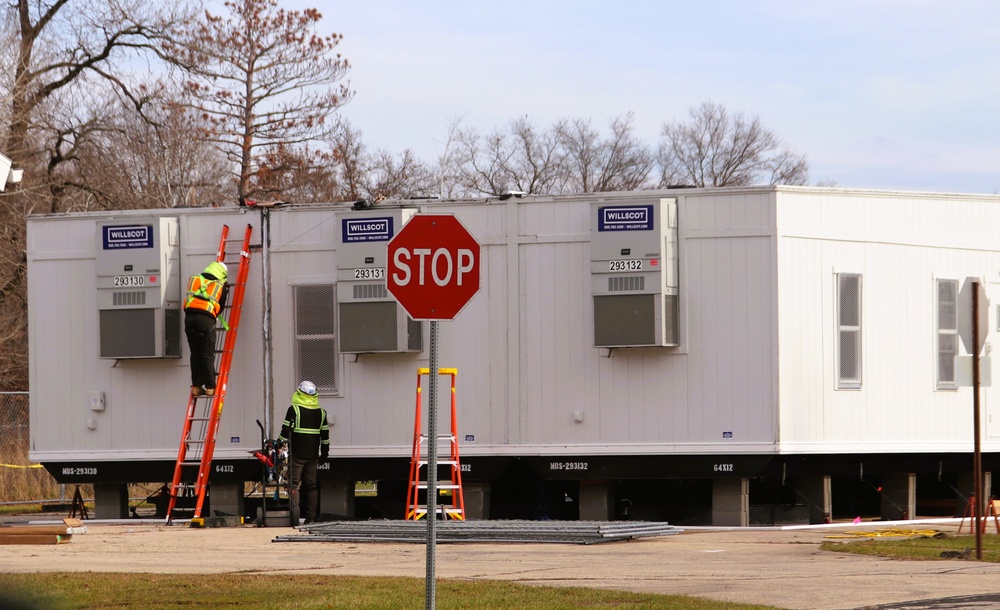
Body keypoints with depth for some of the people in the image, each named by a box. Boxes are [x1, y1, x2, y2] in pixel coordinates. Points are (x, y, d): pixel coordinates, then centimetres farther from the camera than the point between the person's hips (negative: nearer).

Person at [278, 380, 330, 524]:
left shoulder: (294, 410, -7)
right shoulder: (321, 412, 8)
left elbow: (285, 431, -9)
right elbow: (325, 435, 12)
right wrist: (325, 453, 21)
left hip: (296, 454, -4)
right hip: (313, 454, 4)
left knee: (294, 484, -3)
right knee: (312, 485, 8)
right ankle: (311, 517, 6)